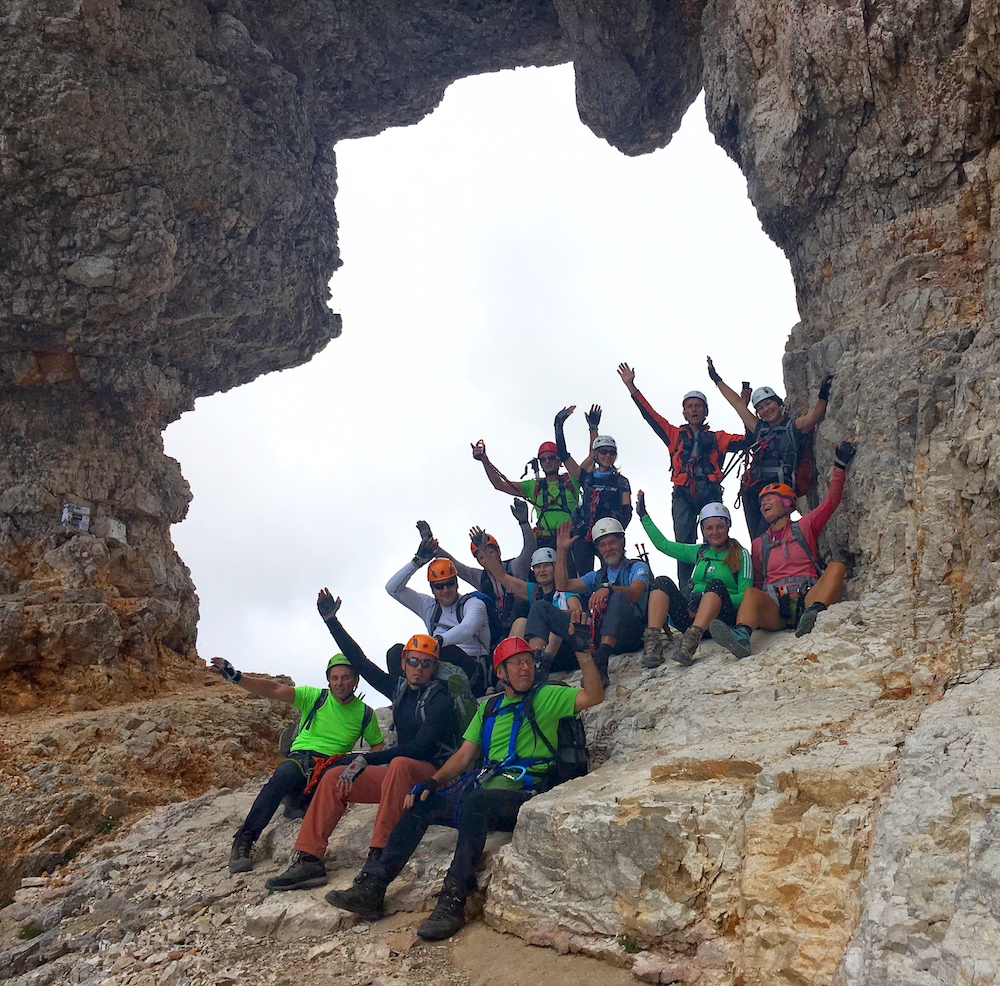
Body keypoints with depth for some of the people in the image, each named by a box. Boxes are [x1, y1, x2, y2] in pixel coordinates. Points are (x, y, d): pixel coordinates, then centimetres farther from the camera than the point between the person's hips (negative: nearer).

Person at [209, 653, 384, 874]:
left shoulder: (364, 713, 9)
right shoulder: (314, 697, 3)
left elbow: (378, 745, 20)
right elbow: (275, 690, -7)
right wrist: (236, 677, -20)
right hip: (300, 757, -1)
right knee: (283, 776, -36)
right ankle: (244, 840, -26)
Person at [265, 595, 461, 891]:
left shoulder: (440, 700, -11)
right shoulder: (400, 688, 9)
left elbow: (421, 747, -22)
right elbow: (361, 662, 12)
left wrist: (366, 760, -23)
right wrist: (332, 622, 11)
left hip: (434, 774, -7)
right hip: (398, 774, 8)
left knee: (399, 765, -39)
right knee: (334, 777, -6)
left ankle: (378, 856, -40)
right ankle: (308, 860, -11)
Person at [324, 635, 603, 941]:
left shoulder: (548, 697, 5)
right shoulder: (490, 708, 21)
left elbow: (594, 697, -10)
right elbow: (464, 755, 17)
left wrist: (583, 652, -18)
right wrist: (432, 782, 2)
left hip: (523, 797, -7)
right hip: (482, 787, 7)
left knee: (475, 801, -36)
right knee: (420, 804, -3)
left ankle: (452, 902, -35)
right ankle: (370, 889, -1)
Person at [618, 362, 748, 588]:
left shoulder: (717, 438, 23)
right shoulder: (675, 435, 23)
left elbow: (747, 440, 14)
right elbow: (650, 415, 19)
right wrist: (631, 387, 15)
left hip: (710, 493, 0)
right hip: (683, 495, 0)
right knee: (684, 543, -10)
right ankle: (686, 592, -11)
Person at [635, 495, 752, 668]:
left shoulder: (741, 554, 6)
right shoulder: (700, 552, 20)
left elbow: (744, 596, -2)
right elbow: (663, 544, 25)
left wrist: (711, 596, -18)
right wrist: (643, 516, 27)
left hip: (722, 618, -4)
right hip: (692, 617, 4)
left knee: (716, 584, -33)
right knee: (662, 582, -17)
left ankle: (691, 641, -53)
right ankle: (653, 640, -39)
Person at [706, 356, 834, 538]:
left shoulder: (794, 426, 12)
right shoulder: (760, 429, 25)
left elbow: (814, 415, -8)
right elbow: (738, 403, 31)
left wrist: (823, 394, -26)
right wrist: (716, 379, 37)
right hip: (753, 489, 5)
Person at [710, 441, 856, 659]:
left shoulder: (804, 527, 21)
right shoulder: (759, 544, 25)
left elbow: (831, 501, 13)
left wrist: (840, 465, 7)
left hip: (807, 598, 0)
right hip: (774, 606, 0)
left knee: (837, 567, -25)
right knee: (751, 593, -33)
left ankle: (813, 613, -48)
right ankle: (741, 637, -61)